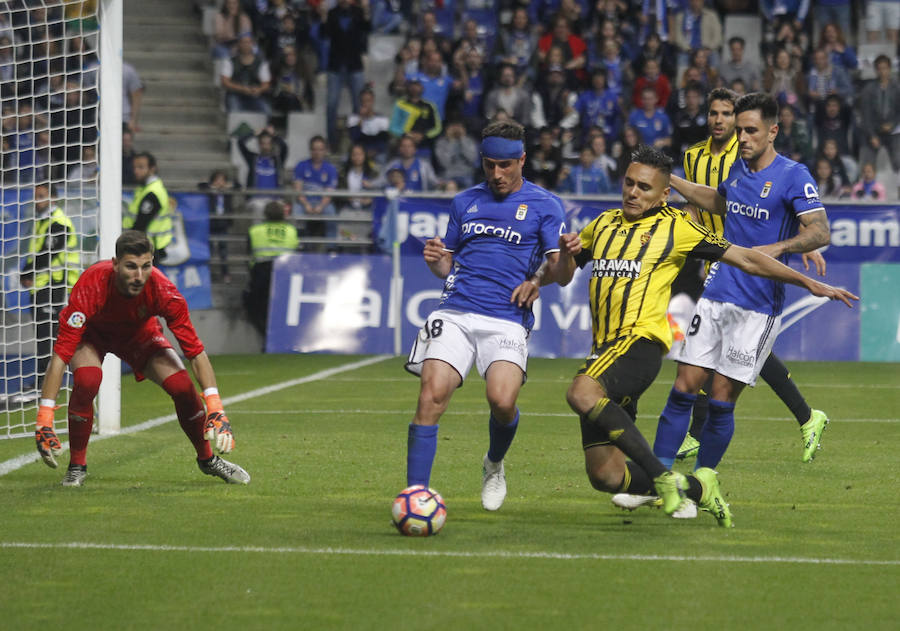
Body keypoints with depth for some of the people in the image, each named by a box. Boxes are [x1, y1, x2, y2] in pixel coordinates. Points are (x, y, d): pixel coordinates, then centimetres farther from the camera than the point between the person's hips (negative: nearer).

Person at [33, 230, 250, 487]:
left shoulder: (162, 290, -34)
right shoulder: (91, 287, -40)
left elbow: (196, 351, -28)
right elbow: (61, 352, -40)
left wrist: (215, 409, -37)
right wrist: (44, 418, -45)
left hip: (139, 333, 2)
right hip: (92, 333, -2)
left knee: (182, 386, -15)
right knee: (87, 380, -32)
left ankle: (207, 459, 13)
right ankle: (77, 466, -11)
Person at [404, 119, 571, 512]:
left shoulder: (544, 205, 8)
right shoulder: (465, 202, 19)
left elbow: (560, 266, 0)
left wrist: (538, 280, -20)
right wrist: (435, 261, 1)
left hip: (507, 320, -3)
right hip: (455, 312, 3)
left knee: (502, 400, -21)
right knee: (432, 394, -18)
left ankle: (494, 465, 13)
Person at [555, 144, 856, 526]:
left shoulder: (675, 227, 4)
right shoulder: (604, 224, 20)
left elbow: (745, 259, 9)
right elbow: (564, 277, 30)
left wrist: (811, 284, 9)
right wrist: (566, 252, 6)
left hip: (639, 341, -6)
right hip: (604, 348, 6)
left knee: (581, 394, -37)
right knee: (604, 477, -3)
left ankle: (664, 478, -27)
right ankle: (696, 487, 17)